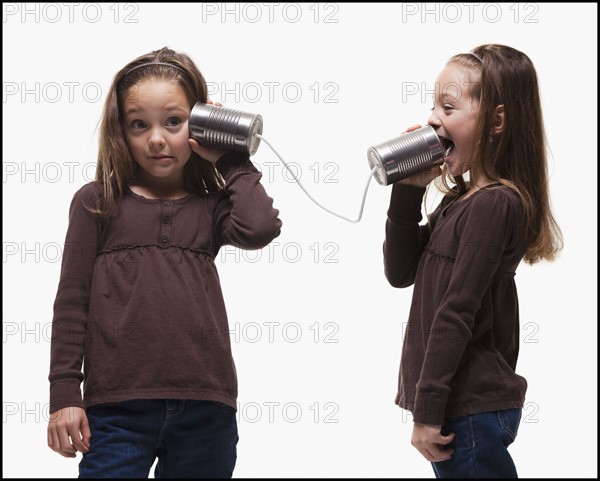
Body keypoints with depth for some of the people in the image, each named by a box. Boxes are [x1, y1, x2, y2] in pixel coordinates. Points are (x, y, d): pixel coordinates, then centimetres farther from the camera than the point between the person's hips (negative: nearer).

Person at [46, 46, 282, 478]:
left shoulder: (211, 208, 12)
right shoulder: (97, 202, 8)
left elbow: (260, 228, -9)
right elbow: (72, 300, 5)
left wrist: (231, 159, 4)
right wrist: (64, 393, -2)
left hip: (206, 410, 2)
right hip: (118, 408, -2)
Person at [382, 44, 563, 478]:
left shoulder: (493, 203, -16)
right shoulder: (463, 197, 12)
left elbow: (457, 315, -19)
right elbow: (401, 272, 12)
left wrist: (428, 411, -18)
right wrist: (409, 190, 2)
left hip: (471, 412, -9)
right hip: (469, 405, 9)